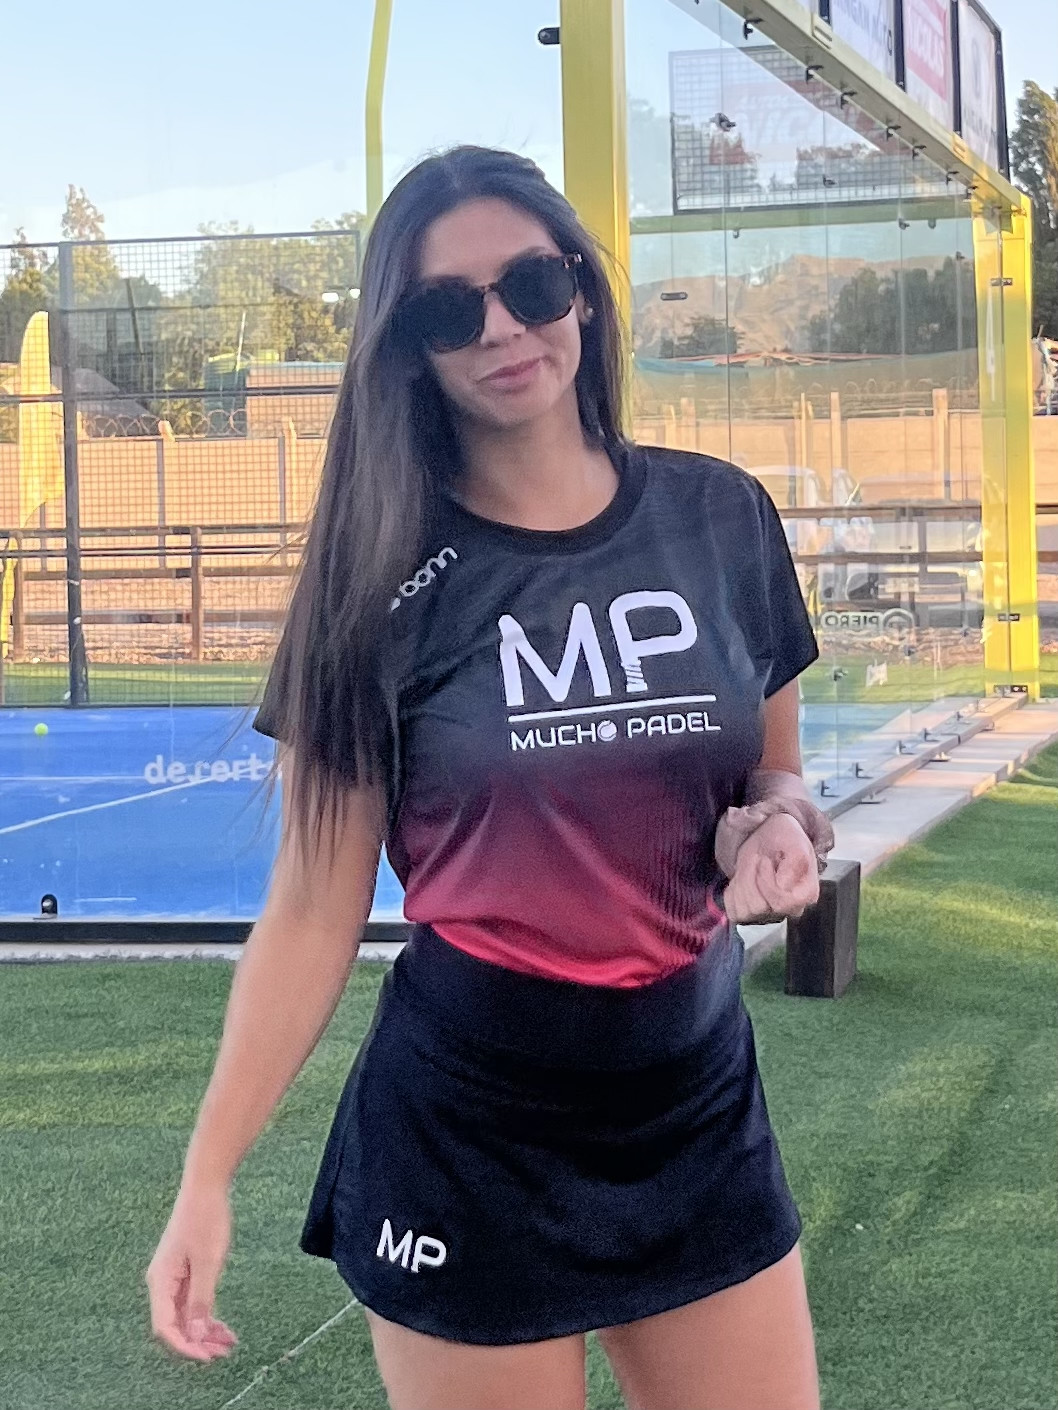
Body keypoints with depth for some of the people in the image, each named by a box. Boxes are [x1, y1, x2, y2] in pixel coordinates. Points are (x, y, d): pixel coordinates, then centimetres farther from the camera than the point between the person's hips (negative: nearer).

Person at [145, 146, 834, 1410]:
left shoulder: (721, 518, 1)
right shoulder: (384, 578, -7)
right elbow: (315, 907, -7)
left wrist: (779, 827, -8)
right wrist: (208, 1176, -12)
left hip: (703, 1115, 3)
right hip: (464, 1141, -3)